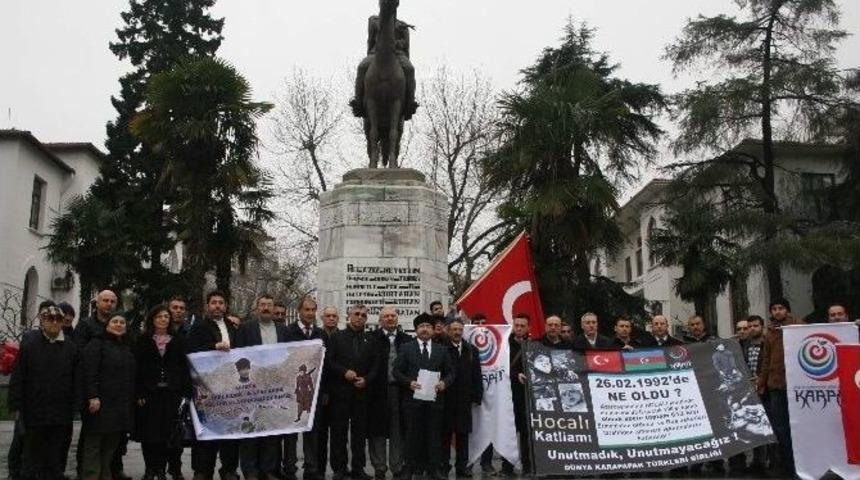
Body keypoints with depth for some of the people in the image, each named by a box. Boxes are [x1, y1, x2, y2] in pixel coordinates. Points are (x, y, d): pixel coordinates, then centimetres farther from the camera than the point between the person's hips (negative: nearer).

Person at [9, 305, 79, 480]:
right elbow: (17, 378, -1)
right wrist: (15, 407, -5)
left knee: (56, 459, 7)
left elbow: (76, 380, 7)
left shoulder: (71, 347, 5)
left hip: (61, 414, 2)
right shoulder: (29, 344, 0)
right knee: (32, 454, 7)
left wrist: (73, 406, 4)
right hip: (33, 412, -1)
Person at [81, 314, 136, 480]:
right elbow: (88, 371, -13)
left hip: (122, 406, 7)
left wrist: (132, 400, 15)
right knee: (94, 445, -2)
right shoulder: (97, 344, -2)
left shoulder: (127, 349, 20)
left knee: (111, 446, 9)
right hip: (101, 403, -6)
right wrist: (92, 396, -22)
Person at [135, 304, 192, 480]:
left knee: (167, 432, 1)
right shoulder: (143, 340, 6)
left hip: (172, 393, 1)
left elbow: (184, 366, 4)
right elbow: (137, 368, 1)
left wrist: (186, 392, -5)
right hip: (149, 392, 0)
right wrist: (139, 393, -9)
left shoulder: (178, 339, 8)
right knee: (149, 432, 1)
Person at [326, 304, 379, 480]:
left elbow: (376, 365, 8)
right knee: (339, 431, 3)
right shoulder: (337, 337, 4)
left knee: (360, 431, 5)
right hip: (340, 391, -2)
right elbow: (328, 361, -1)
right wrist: (344, 372, -13)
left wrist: (366, 379, -8)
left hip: (362, 391, 2)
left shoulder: (370, 339, 10)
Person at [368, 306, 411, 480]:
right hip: (378, 390, -2)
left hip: (399, 390, 2)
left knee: (398, 431, 8)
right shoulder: (372, 338, 0)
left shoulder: (406, 340, 8)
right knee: (377, 431, 5)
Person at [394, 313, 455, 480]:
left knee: (433, 435, 4)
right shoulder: (406, 348, 5)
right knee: (413, 435, 3)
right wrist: (409, 382, -14)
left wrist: (445, 382, -9)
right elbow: (397, 371, 2)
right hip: (413, 398, -1)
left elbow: (451, 372, 11)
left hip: (435, 399, 2)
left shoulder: (442, 350, 10)